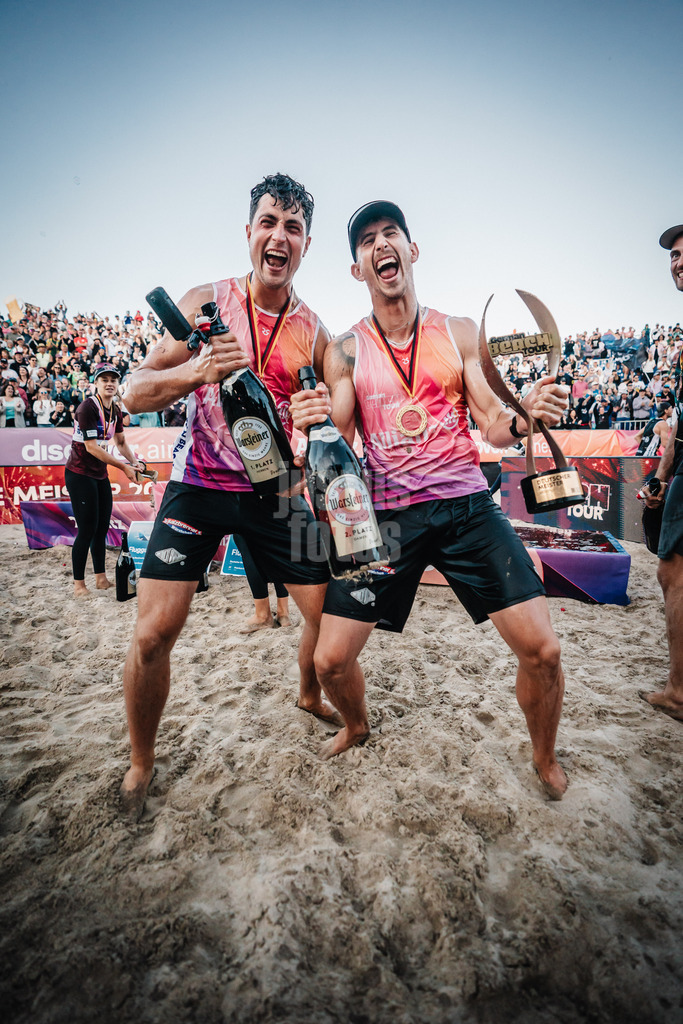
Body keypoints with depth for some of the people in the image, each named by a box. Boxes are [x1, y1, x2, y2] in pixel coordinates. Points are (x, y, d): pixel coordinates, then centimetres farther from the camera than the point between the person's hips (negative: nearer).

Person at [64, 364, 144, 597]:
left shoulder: (115, 410, 7)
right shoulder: (87, 407, -17)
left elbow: (121, 442, 17)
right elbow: (91, 447, -21)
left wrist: (135, 462, 0)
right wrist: (123, 467, -19)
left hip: (100, 475, 8)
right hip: (79, 475, -8)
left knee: (103, 527, 10)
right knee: (87, 530, -6)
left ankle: (101, 578, 21)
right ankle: (78, 584, 7)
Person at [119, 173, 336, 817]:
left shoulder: (313, 332, 2)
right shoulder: (206, 303, -2)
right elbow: (135, 394, -5)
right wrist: (197, 369, -25)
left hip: (274, 489, 2)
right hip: (199, 485, -1)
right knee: (153, 632, -7)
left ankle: (310, 696, 40)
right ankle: (140, 762, 21)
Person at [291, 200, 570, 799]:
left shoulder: (459, 333, 7)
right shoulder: (345, 351, 5)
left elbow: (494, 426, 3)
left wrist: (525, 417, -19)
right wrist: (314, 426, -23)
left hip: (466, 504, 1)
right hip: (385, 514, 0)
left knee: (542, 649, -5)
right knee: (330, 660, -1)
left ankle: (545, 759, 29)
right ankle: (357, 726, 36)